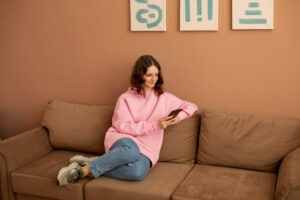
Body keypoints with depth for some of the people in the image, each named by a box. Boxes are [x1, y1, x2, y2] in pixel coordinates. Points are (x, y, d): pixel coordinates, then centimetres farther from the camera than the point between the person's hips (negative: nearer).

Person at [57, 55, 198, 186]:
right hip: (122, 140, -2)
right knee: (131, 150, -42)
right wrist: (155, 125, -12)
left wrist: (179, 117, -3)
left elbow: (191, 107, 21)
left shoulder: (165, 98, 14)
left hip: (145, 150, 2)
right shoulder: (125, 98, 7)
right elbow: (123, 126, -4)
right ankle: (85, 168, -26)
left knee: (138, 171, -37)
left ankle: (90, 169, -21)